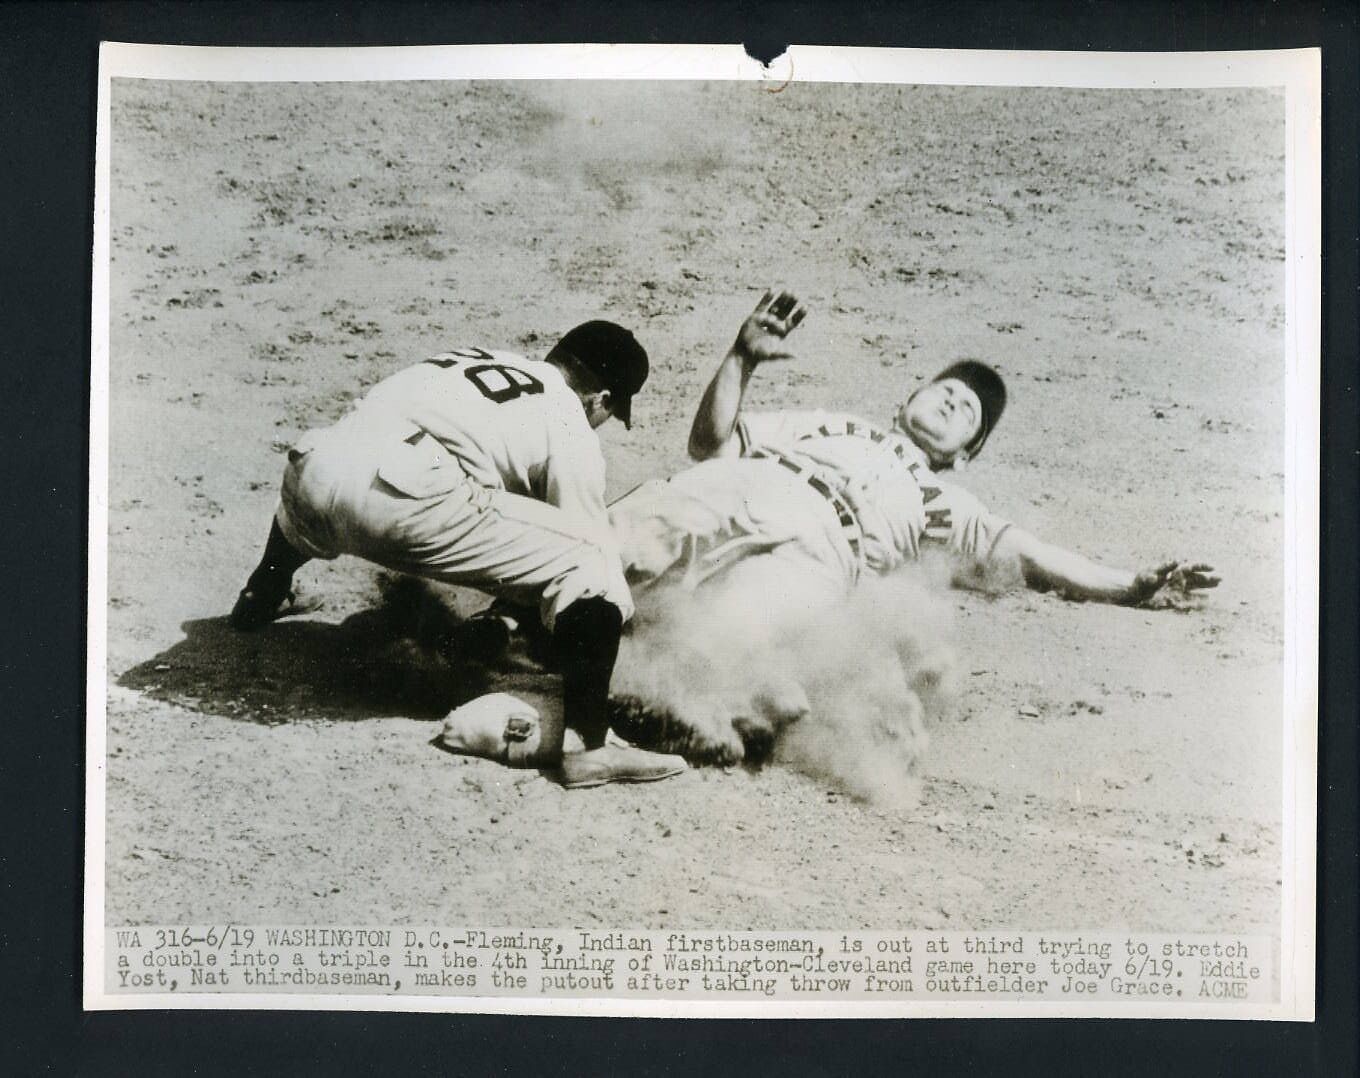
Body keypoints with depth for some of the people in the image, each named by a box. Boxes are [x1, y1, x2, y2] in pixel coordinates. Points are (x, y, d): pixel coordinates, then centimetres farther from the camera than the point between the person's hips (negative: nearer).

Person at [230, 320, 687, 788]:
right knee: (589, 565, -1)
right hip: (403, 501, -8)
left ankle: (261, 599, 71)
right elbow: (591, 546, 13)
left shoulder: (473, 359, 33)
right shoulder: (571, 433, 13)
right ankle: (590, 746, -7)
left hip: (312, 470, 8)